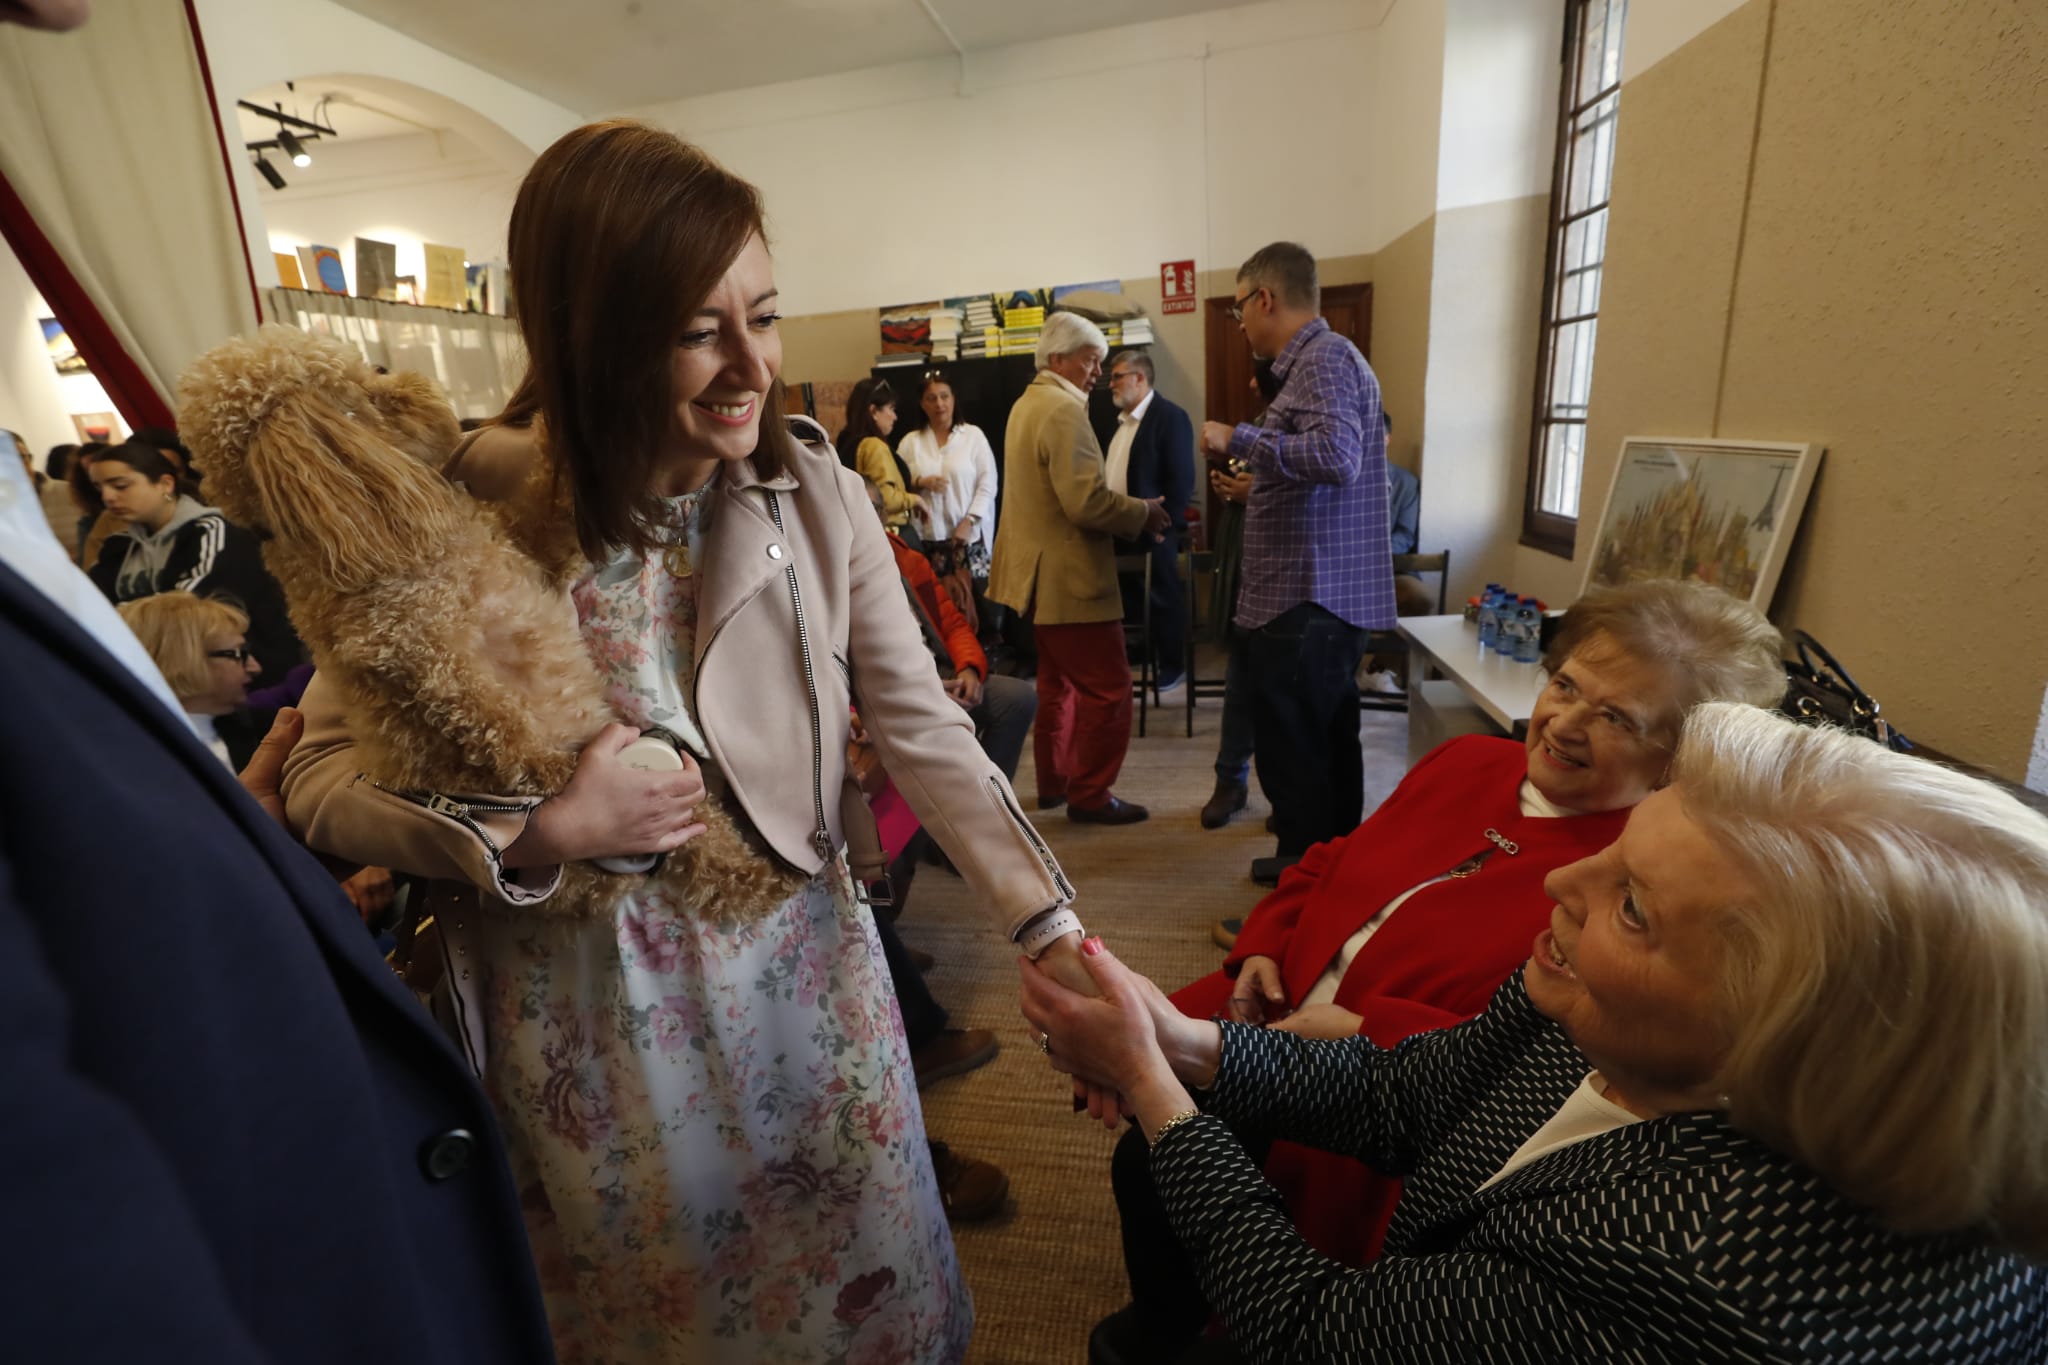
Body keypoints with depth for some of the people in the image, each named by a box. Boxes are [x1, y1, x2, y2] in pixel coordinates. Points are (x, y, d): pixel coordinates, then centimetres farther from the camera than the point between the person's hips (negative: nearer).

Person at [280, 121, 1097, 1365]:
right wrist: (538, 837, -22)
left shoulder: (819, 496, -10)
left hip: (809, 973, 2)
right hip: (596, 1010, -1)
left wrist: (1054, 924, -17)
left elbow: (924, 728, -12)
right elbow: (322, 776, -7)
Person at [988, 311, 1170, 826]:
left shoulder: (1028, 403, 16)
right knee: (1107, 689, -2)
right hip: (1067, 576, -11)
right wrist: (1143, 512, -10)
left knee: (1059, 682, 20)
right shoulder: (1064, 409, -17)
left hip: (1040, 572, 11)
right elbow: (1085, 501, -26)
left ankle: (1054, 781, 29)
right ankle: (1090, 795, 7)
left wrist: (1129, 510, 12)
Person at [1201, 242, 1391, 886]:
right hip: (1326, 597, 11)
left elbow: (1335, 456, -29)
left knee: (1293, 758, -3)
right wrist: (1258, 484, 25)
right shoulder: (1322, 358, 18)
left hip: (1307, 601, -11)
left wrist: (1238, 439, -20)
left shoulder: (1324, 359, -13)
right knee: (1326, 747, 19)